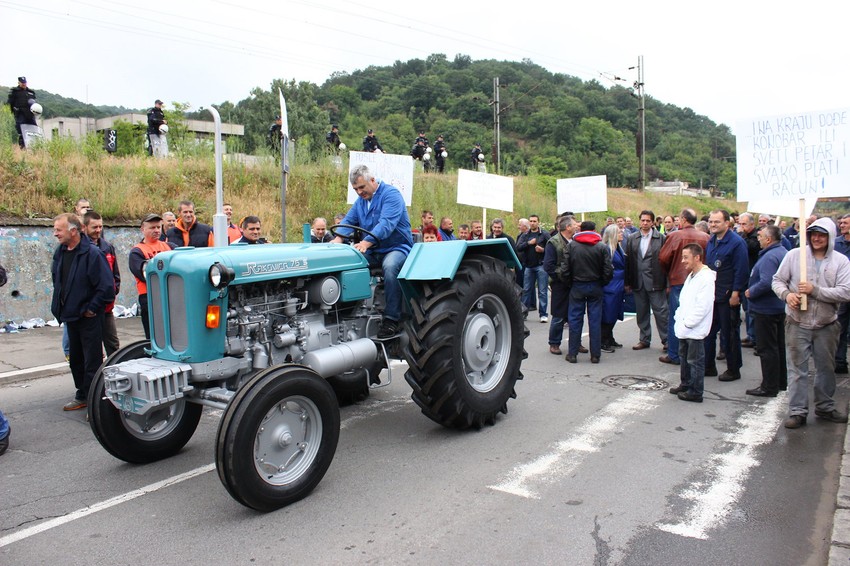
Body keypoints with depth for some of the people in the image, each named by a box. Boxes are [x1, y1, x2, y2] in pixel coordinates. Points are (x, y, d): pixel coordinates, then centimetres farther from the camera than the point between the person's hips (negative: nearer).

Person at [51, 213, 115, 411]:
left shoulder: (92, 253, -18)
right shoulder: (60, 252, 6)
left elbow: (107, 286, -21)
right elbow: (56, 279, 22)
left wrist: (91, 309, -16)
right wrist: (60, 306, 15)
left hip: (89, 317, -8)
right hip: (70, 315, 8)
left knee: (92, 361, -2)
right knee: (76, 359, 18)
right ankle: (82, 395, 32)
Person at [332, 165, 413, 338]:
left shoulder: (391, 194, -11)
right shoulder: (360, 200, 14)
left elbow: (386, 223, -26)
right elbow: (349, 221, 7)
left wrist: (367, 242, -40)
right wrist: (338, 238, -16)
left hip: (396, 247, -7)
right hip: (372, 252, 7)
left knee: (390, 266, -38)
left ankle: (391, 319, -32)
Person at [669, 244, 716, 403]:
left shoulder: (706, 278, -17)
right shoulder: (691, 276, 14)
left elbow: (703, 306, -22)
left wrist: (687, 323, -18)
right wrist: (679, 317, 8)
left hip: (695, 329, -10)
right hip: (684, 328, 10)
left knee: (695, 360, 0)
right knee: (684, 357, 19)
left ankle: (696, 392, 8)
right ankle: (685, 385, 33)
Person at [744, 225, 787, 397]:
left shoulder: (769, 257, -22)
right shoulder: (783, 252, 10)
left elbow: (766, 283, -33)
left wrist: (751, 292, -16)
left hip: (766, 309, -10)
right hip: (780, 307, 10)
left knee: (767, 349, -2)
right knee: (779, 345, 19)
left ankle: (769, 387, 4)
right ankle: (781, 382, 30)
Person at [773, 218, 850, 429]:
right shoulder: (794, 255, -4)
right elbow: (778, 280, 2)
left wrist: (815, 290, -21)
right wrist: (786, 294, -18)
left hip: (827, 325, 2)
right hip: (797, 324, -1)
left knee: (826, 368, 17)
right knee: (797, 369, 4)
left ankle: (825, 407, 35)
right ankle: (797, 411, 12)